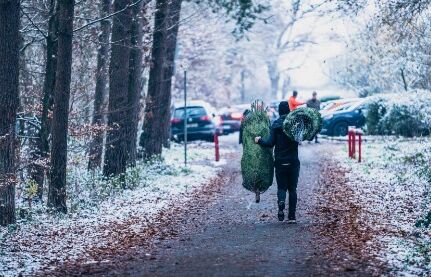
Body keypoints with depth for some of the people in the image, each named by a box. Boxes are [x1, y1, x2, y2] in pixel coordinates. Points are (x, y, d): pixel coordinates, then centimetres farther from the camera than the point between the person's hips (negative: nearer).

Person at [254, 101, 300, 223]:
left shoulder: (276, 124, -5)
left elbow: (270, 143, -8)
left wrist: (259, 140, 5)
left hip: (280, 162, -1)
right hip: (293, 161, 1)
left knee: (281, 187, 7)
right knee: (292, 188, 8)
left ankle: (281, 204, -24)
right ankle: (292, 216, 4)